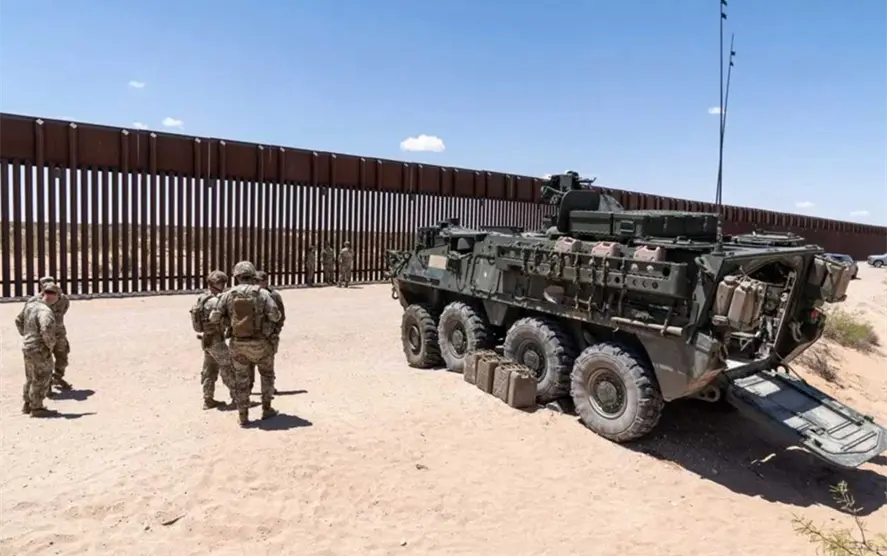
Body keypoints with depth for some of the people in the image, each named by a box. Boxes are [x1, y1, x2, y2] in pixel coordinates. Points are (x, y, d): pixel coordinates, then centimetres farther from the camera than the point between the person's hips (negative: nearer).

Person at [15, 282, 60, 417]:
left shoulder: (30, 305, 4)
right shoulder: (45, 311, -25)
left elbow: (19, 321, 19)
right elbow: (47, 330, -38)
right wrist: (51, 345, -21)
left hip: (27, 347, 9)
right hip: (40, 350, -9)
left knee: (31, 378, 24)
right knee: (41, 380, 5)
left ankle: (27, 404, 36)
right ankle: (36, 408, 14)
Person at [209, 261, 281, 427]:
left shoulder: (228, 294, -3)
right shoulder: (262, 293, -9)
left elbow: (214, 318, -1)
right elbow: (275, 315, -13)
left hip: (238, 343, 2)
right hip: (260, 343, -1)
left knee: (241, 380, 14)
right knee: (267, 374, 20)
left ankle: (243, 416, 16)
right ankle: (266, 409, 24)